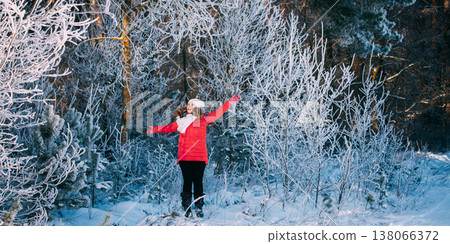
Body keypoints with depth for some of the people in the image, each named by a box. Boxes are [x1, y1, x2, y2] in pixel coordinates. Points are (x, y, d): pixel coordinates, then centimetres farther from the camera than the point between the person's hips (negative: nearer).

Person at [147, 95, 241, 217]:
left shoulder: (203, 120, 7)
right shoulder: (181, 121, 12)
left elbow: (218, 113, 10)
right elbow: (169, 128, 21)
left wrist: (230, 102, 7)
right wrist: (154, 129, 14)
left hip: (199, 157, -1)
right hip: (185, 157, 1)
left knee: (198, 182, 0)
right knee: (187, 182, 0)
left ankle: (199, 208, 7)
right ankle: (186, 209, 4)